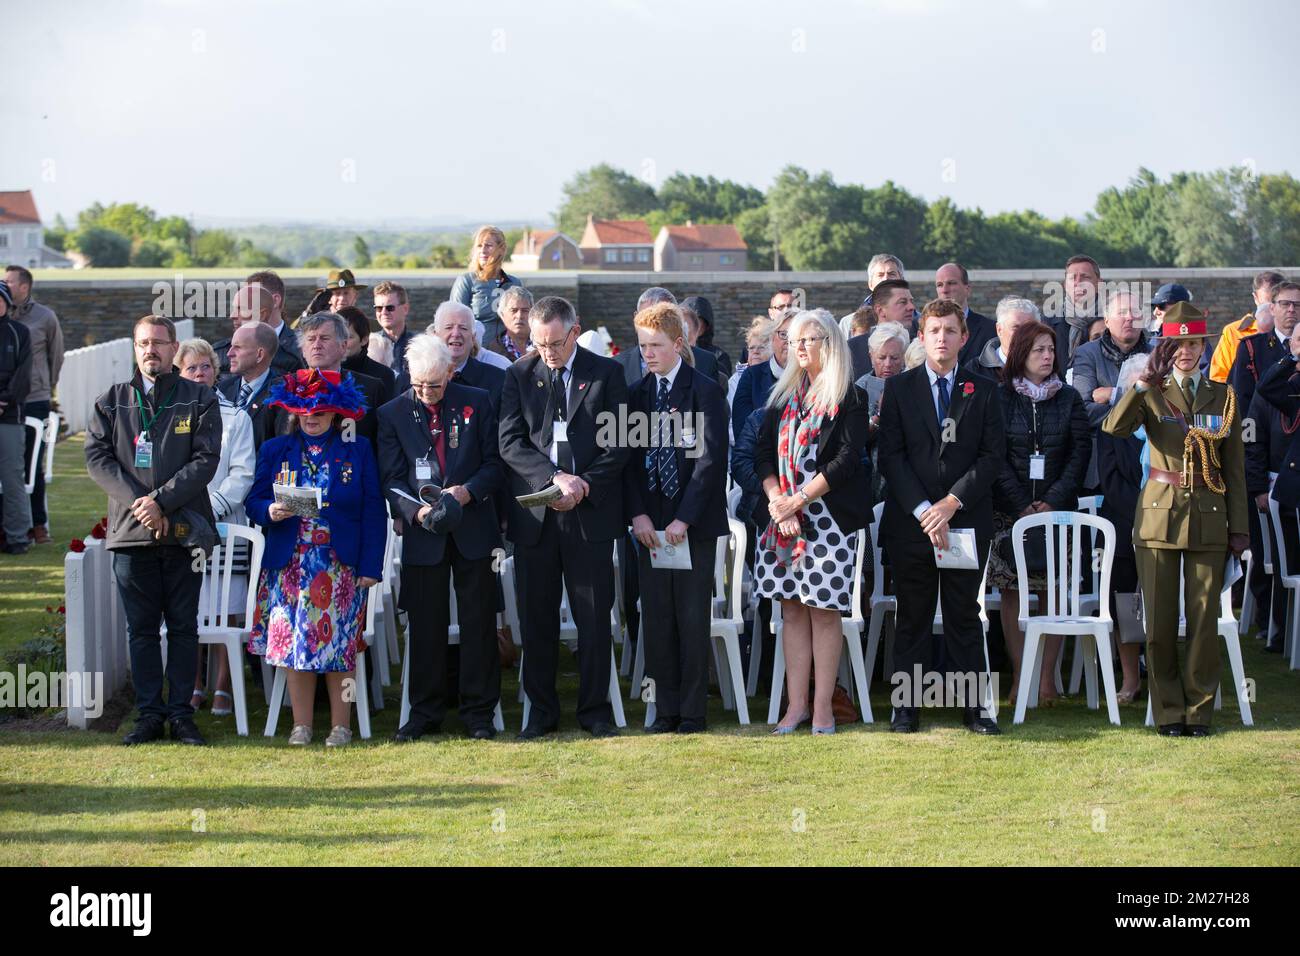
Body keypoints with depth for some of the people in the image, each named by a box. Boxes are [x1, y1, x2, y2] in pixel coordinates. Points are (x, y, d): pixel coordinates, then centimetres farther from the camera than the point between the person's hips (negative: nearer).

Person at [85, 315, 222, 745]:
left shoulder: (200, 400, 5)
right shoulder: (111, 402, 11)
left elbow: (206, 459, -4)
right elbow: (97, 457, 2)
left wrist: (161, 500, -15)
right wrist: (137, 501, -12)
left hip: (183, 528, -1)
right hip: (131, 530, 1)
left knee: (183, 626, 3)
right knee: (141, 628, 4)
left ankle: (181, 713, 8)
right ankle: (149, 713, 10)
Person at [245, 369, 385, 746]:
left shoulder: (357, 450, 6)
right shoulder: (275, 451, 11)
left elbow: (373, 510, 2)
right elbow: (254, 501, 9)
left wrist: (370, 566, -5)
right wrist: (271, 511, -16)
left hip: (342, 566, -2)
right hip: (290, 564, 2)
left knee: (340, 645, -4)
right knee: (293, 642, -2)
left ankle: (341, 726, 4)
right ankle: (301, 726, 6)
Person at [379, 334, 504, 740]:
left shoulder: (477, 403, 3)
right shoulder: (393, 414, 3)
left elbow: (494, 464, 3)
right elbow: (392, 479, 0)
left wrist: (467, 492, -15)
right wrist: (416, 509, -18)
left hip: (473, 530, 0)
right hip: (422, 535, 0)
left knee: (479, 623, 3)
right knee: (425, 626, 4)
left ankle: (478, 713, 11)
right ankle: (425, 713, 13)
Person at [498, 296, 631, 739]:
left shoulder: (607, 373, 3)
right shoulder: (519, 375, 6)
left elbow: (619, 443, 0)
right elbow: (510, 443, -1)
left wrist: (583, 486, -12)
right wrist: (555, 478, -14)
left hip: (591, 512, -1)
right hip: (533, 514, 1)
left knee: (594, 617, 2)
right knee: (537, 618, 6)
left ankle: (595, 710, 11)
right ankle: (541, 712, 14)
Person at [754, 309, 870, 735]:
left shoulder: (849, 398, -3)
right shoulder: (782, 395, 13)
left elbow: (847, 460, -11)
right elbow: (764, 451, 9)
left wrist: (799, 500, -13)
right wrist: (777, 501, -7)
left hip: (828, 519, -5)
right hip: (784, 519, 5)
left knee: (824, 611, -3)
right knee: (792, 610, 5)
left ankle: (822, 707, 1)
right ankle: (796, 704, 9)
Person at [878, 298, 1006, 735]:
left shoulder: (983, 391, 7)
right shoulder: (899, 388, 5)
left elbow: (993, 454, 0)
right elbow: (891, 456, -1)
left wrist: (952, 502, -12)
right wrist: (923, 510, -11)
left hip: (966, 521, 0)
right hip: (910, 520, 0)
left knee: (965, 614, 4)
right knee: (912, 616, 4)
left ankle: (972, 706, 7)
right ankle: (906, 706, 9)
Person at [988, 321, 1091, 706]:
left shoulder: (1068, 398, 8)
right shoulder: (1000, 398, 3)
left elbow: (1080, 453, 3)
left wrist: (1053, 502, -8)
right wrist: (1022, 506, -10)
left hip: (1057, 510, 1)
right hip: (1009, 511, -1)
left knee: (1052, 593, -3)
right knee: (1011, 592, -4)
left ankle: (1047, 678, -2)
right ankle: (1019, 677, -1)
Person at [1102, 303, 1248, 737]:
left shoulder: (1223, 396, 9)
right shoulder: (1151, 394, 4)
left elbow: (1234, 468, 10)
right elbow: (1113, 428, -15)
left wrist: (1238, 527, 6)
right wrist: (1146, 381, -21)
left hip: (1209, 517, 1)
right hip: (1159, 514, -1)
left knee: (1204, 616, 0)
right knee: (1160, 618, 1)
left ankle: (1199, 709, 10)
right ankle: (1169, 711, 10)